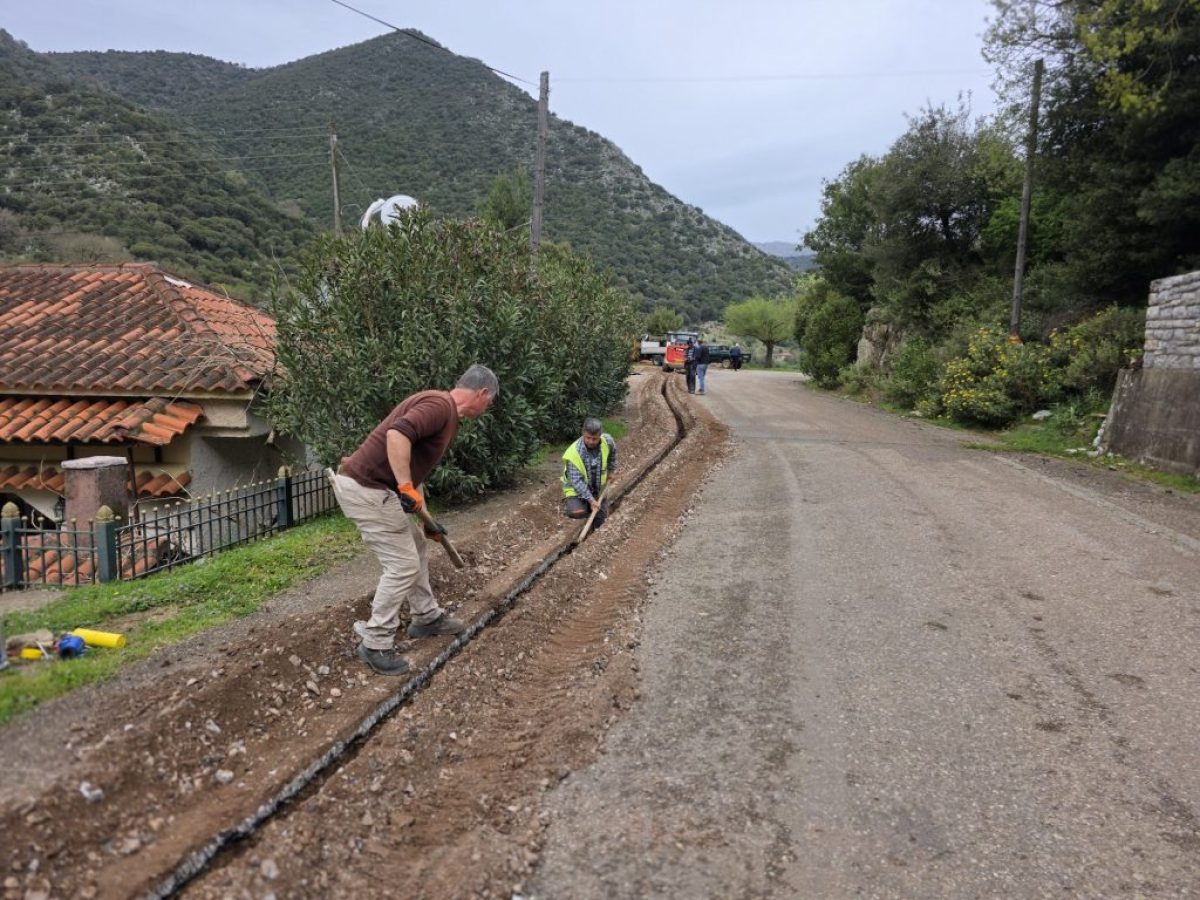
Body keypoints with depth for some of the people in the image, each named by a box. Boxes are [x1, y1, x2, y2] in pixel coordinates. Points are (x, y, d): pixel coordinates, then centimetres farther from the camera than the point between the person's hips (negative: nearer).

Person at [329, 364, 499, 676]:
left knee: (415, 546, 22)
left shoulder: (446, 414, 17)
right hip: (366, 489, -11)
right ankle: (376, 644, 10)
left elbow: (417, 464, 28)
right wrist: (407, 488, -27)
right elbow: (397, 434, -34)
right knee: (403, 564, -3)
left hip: (373, 487, 11)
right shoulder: (439, 405, -15)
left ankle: (427, 618, 36)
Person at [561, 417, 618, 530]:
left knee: (598, 522, 5)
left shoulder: (607, 441, -18)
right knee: (578, 512, -30)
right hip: (577, 489, -4)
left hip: (598, 488, 4)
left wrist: (610, 471, 16)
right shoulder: (574, 453, -31)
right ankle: (568, 503, 6)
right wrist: (590, 499, -31)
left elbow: (612, 453, 8)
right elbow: (577, 481, -29)